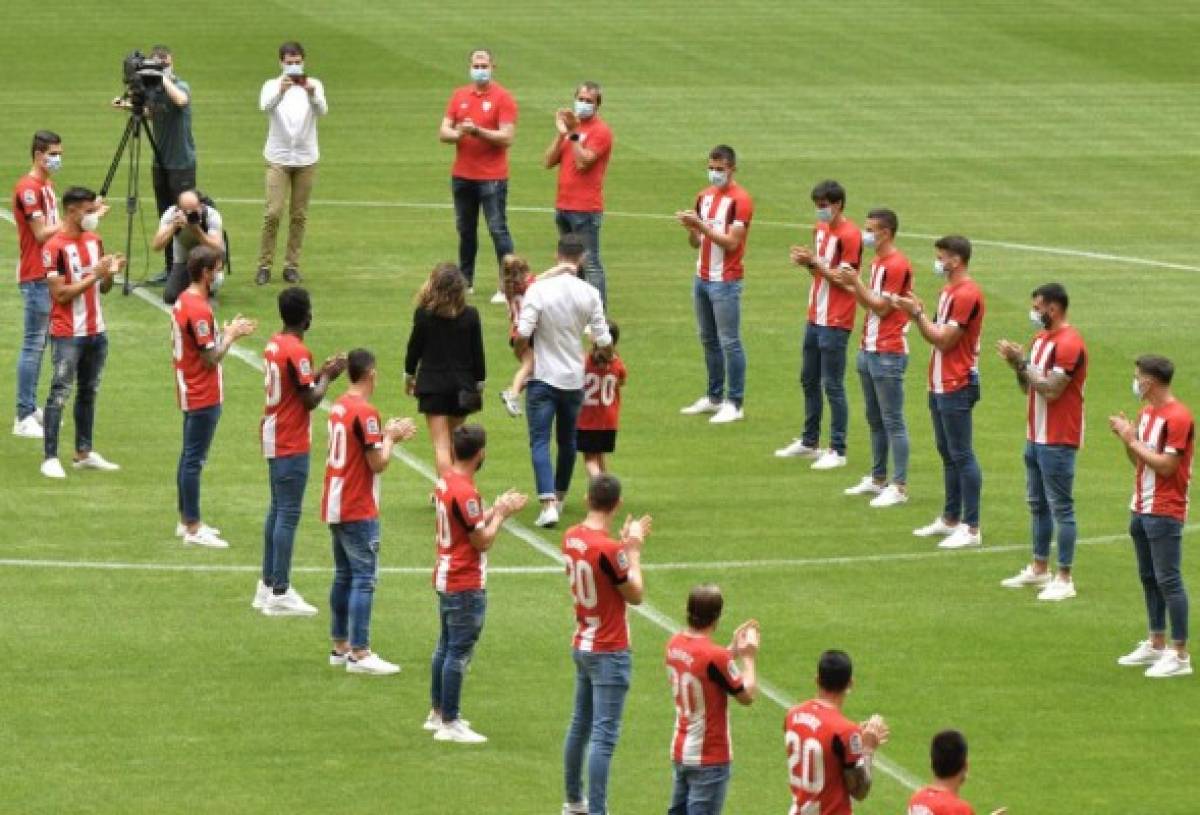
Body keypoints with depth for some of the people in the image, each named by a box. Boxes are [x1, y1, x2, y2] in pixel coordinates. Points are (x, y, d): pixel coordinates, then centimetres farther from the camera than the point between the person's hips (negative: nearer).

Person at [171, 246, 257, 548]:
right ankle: (193, 529, 0)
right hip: (203, 397, -10)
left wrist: (227, 332, 7)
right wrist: (231, 334, -9)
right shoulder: (199, 309, -23)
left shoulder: (183, 301, 7)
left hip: (190, 393, 10)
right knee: (194, 460, -4)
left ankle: (187, 521, 25)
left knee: (189, 457, 17)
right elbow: (211, 358, -22)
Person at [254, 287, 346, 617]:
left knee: (277, 511, 16)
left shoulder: (275, 344, 8)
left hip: (274, 439, 9)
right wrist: (327, 376, -3)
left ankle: (268, 586, 20)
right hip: (292, 445, -9)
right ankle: (280, 593, -6)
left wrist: (321, 372, 12)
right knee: (288, 515, -6)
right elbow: (311, 400, -17)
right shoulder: (298, 351, -19)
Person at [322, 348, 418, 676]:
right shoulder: (365, 412, -18)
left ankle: (340, 646, 21)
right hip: (359, 511, -9)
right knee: (365, 579, -7)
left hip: (336, 507, 9)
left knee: (344, 576, 16)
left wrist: (388, 434, 13)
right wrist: (390, 437, -2)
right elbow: (378, 463, -17)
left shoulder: (339, 406, 9)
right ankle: (359, 654, -9)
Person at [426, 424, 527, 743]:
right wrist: (501, 513, -8)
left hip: (446, 578, 10)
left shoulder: (446, 480, 5)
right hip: (466, 585, -10)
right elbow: (483, 540, -20)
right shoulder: (465, 492, -24)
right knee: (459, 653, -3)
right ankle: (449, 724, 0)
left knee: (446, 647, 19)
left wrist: (496, 508, 11)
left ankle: (437, 713, 29)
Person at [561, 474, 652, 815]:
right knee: (604, 737, -7)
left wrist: (626, 544, 14)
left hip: (582, 646, 8)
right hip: (610, 653, -8)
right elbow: (635, 594, -12)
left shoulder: (571, 538, 0)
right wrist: (634, 550, -3)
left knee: (580, 724, 20)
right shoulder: (609, 550, -24)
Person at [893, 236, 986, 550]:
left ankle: (971, 528, -6)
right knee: (947, 454, 16)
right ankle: (950, 519, 24)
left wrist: (918, 313, -12)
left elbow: (944, 340, -18)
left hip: (956, 388, -10)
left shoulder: (967, 295, -17)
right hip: (940, 385, 10)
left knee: (961, 456, -7)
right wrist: (917, 313, 2)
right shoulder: (948, 291, 14)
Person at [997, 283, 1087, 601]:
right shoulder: (1041, 338, 12)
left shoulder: (1068, 344, -17)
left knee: (1061, 508, -5)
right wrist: (1017, 363, -2)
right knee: (1038, 505, 16)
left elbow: (1051, 390, -22)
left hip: (1058, 441, -10)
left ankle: (1064, 580, -3)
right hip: (1036, 437, 10)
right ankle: (1039, 569, 26)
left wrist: (1022, 362, -17)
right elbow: (1028, 387, 15)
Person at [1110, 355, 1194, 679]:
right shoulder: (1147, 413, 12)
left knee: (1168, 580, -8)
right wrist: (1126, 437, 0)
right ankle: (1156, 645, 23)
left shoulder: (1177, 417, -16)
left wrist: (1132, 439, -15)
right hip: (1141, 509, 9)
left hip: (1165, 513, -9)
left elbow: (1166, 466, -20)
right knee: (1149, 579, 14)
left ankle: (1180, 656, -7)